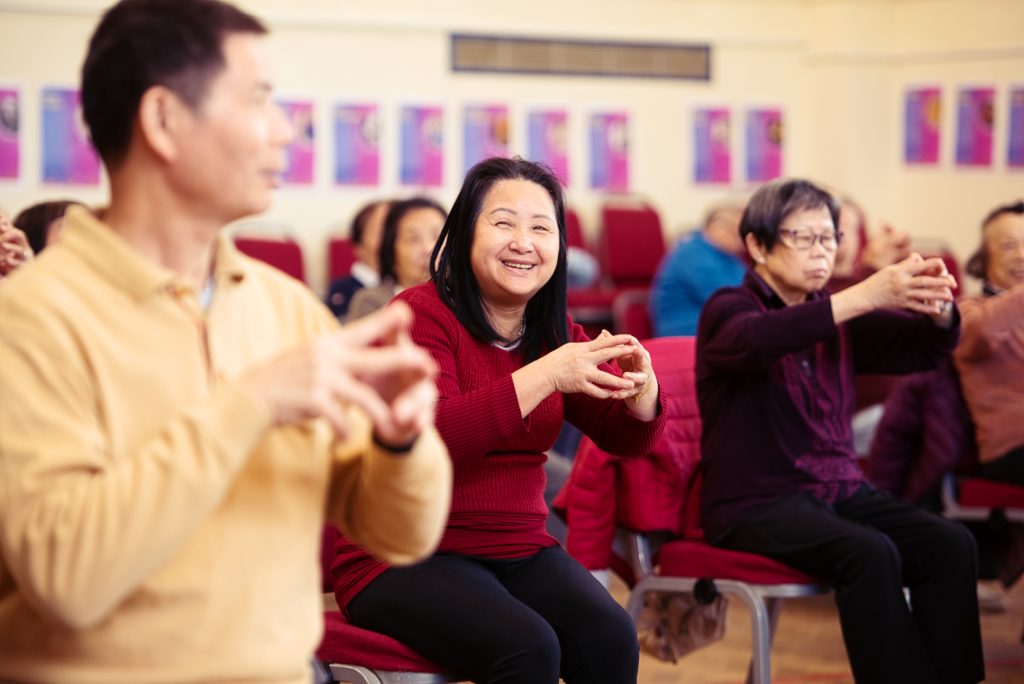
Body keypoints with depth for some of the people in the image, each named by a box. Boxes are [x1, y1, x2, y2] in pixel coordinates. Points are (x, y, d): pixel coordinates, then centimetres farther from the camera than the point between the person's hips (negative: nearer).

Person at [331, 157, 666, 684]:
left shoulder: (554, 333, 12)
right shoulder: (422, 314, -8)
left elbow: (625, 437, 9)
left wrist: (640, 387, -16)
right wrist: (545, 375, -31)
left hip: (518, 551, 6)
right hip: (403, 558, -6)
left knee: (610, 639, -23)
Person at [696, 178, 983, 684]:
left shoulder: (838, 318, 13)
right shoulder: (728, 311, -4)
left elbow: (924, 349, 1)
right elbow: (757, 340, -29)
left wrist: (937, 307, -25)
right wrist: (869, 295, -41)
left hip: (839, 490, 6)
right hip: (755, 502, -6)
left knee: (951, 545, -19)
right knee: (870, 553, -32)